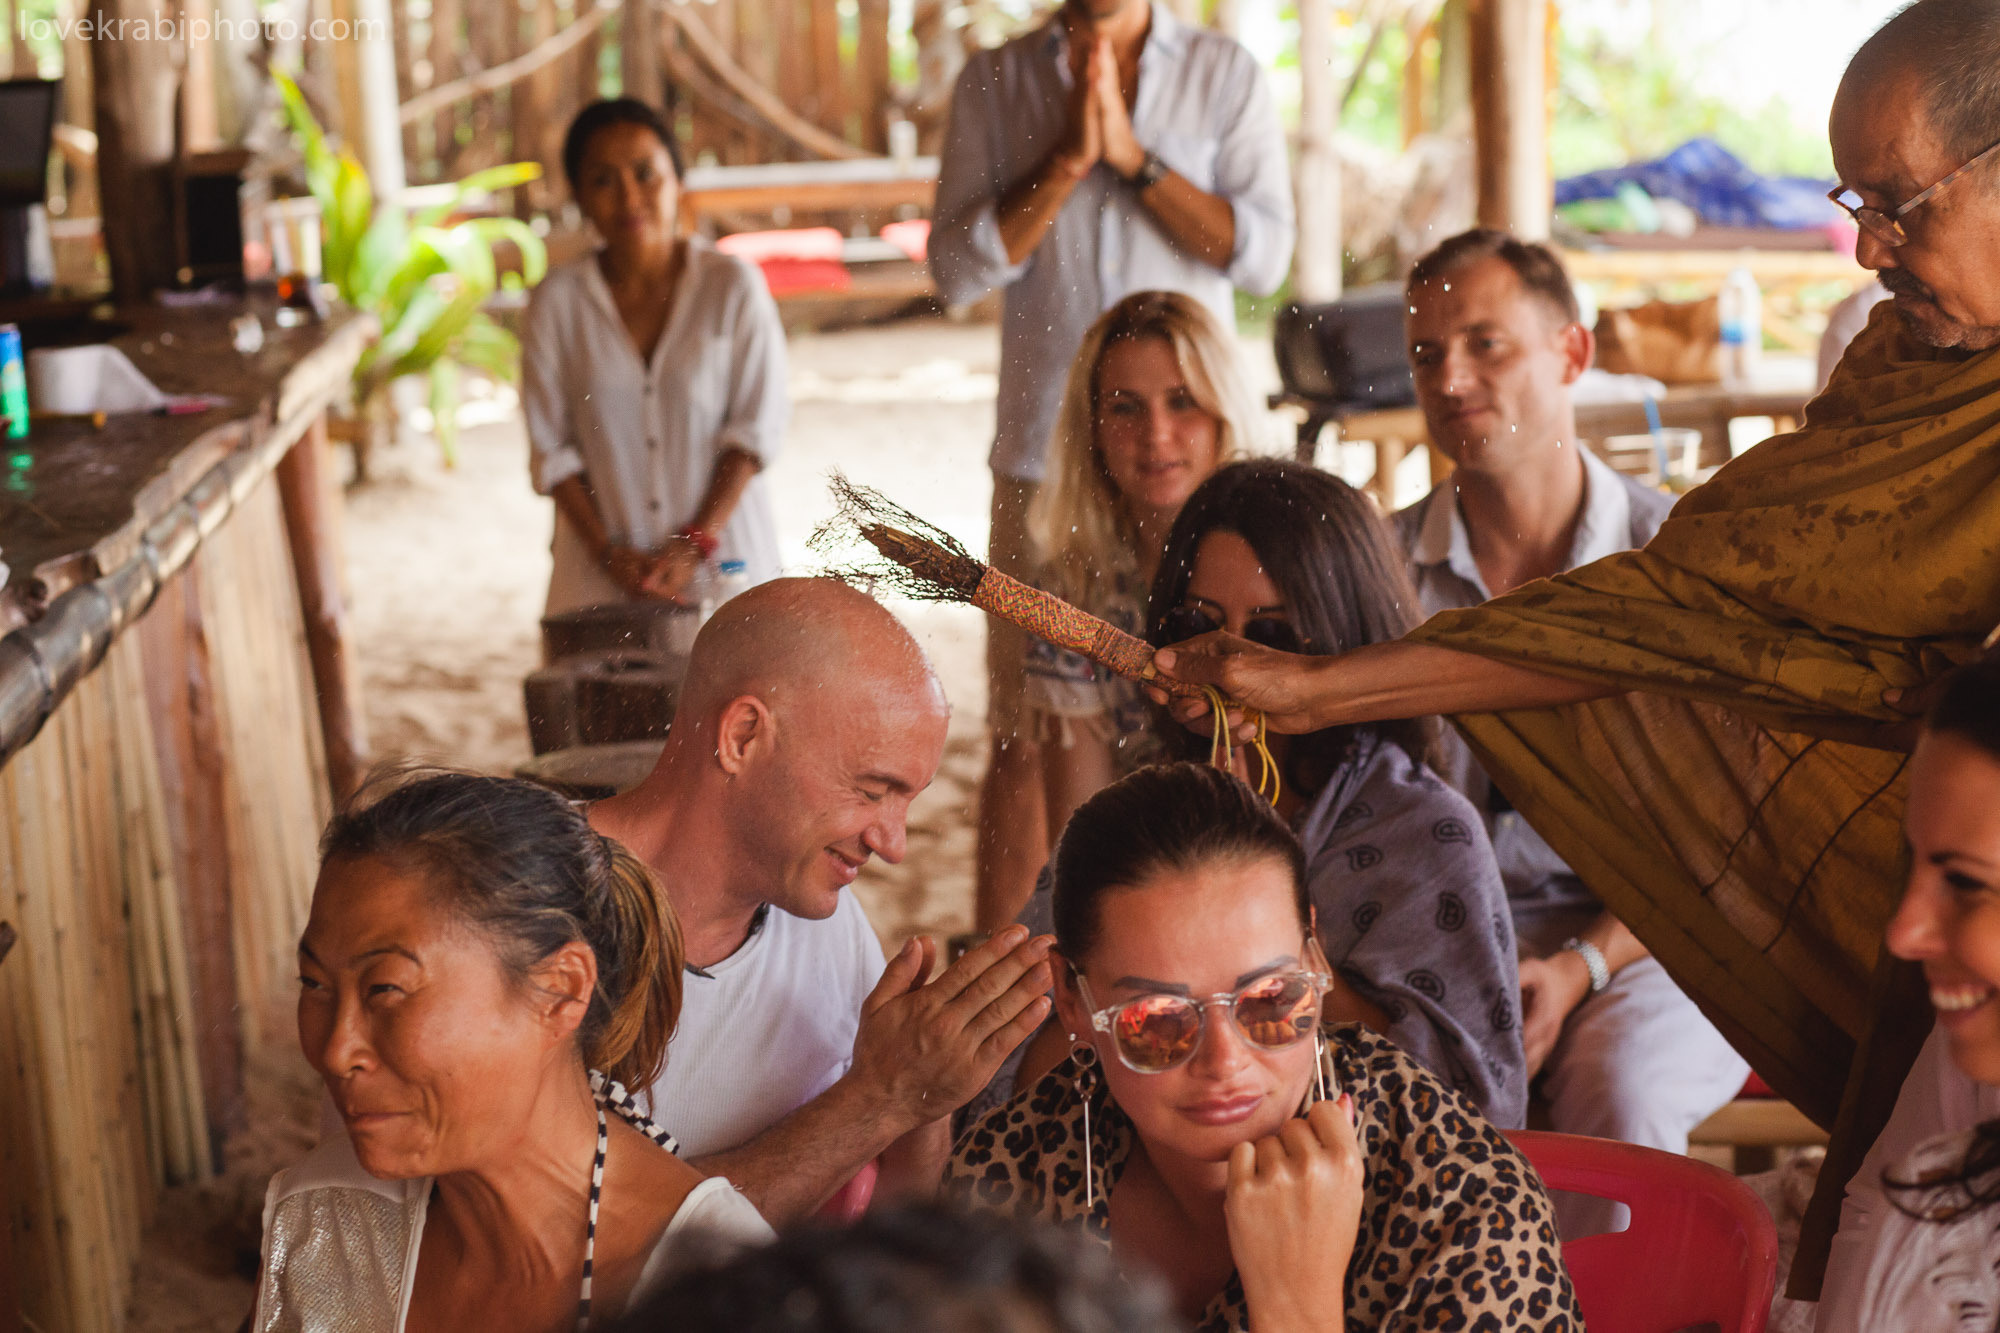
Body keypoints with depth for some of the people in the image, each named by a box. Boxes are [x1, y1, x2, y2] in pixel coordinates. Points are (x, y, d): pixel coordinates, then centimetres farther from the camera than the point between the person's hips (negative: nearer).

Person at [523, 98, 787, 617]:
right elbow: (551, 447, 2)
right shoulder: (557, 301, -2)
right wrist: (609, 552, -7)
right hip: (602, 568, 1)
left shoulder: (733, 287, -5)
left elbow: (758, 428, -2)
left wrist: (696, 543, -10)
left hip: (723, 553, 0)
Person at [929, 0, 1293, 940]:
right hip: (1045, 450, 0)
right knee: (1025, 736, 4)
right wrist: (1068, 159, -11)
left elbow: (1263, 255, -6)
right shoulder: (994, 82, 6)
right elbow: (958, 270, -3)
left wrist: (1133, 156, -12)